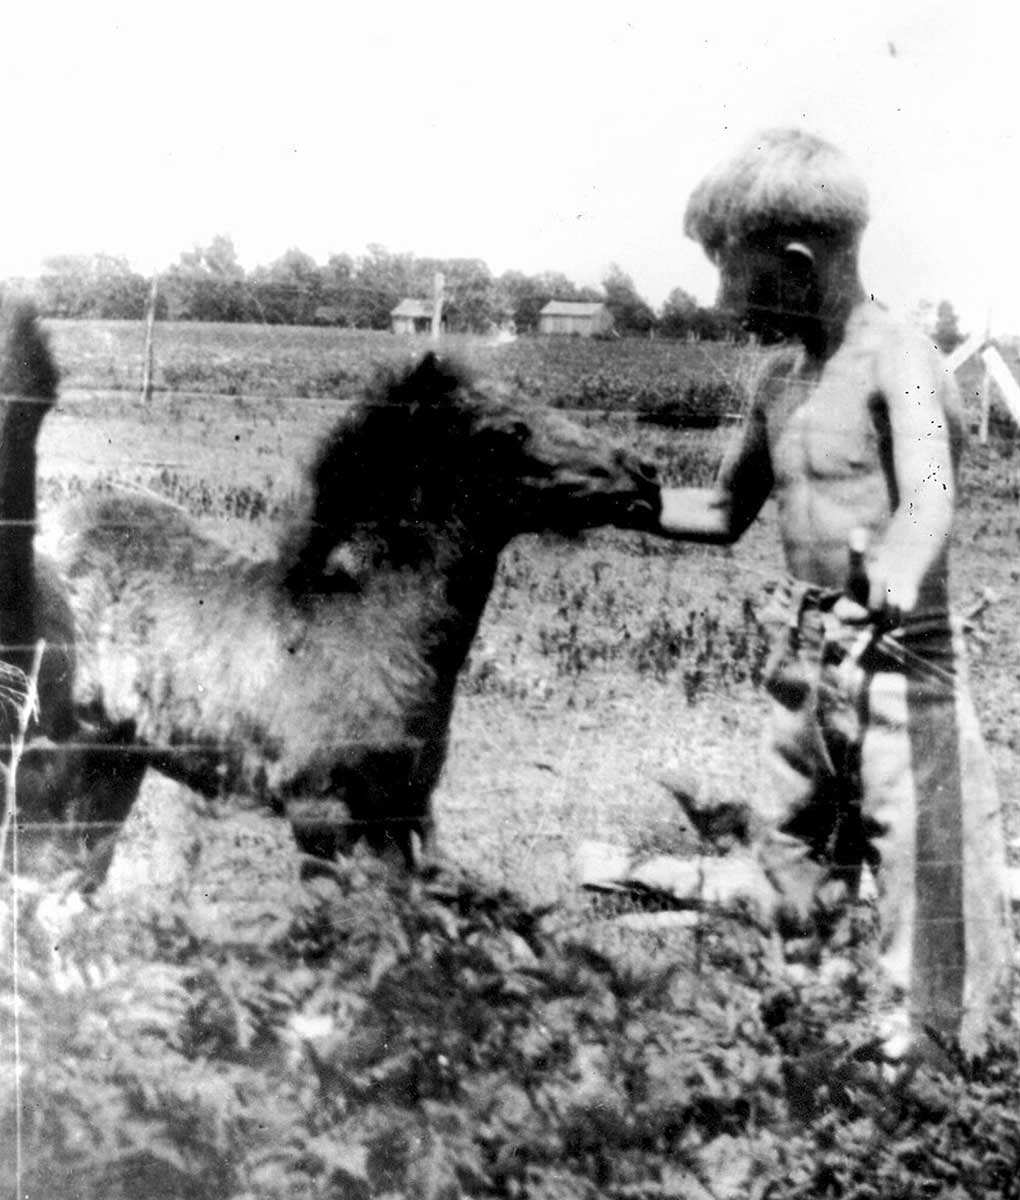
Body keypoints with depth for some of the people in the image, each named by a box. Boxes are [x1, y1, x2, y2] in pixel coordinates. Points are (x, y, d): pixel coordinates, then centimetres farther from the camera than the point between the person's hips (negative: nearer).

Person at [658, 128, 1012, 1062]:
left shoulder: (897, 360, -13)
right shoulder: (781, 378, 11)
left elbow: (929, 495, -32)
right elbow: (725, 514, 23)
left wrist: (898, 572, -53)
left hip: (901, 662, -8)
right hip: (806, 661, 8)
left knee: (926, 908, -4)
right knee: (786, 883, 16)